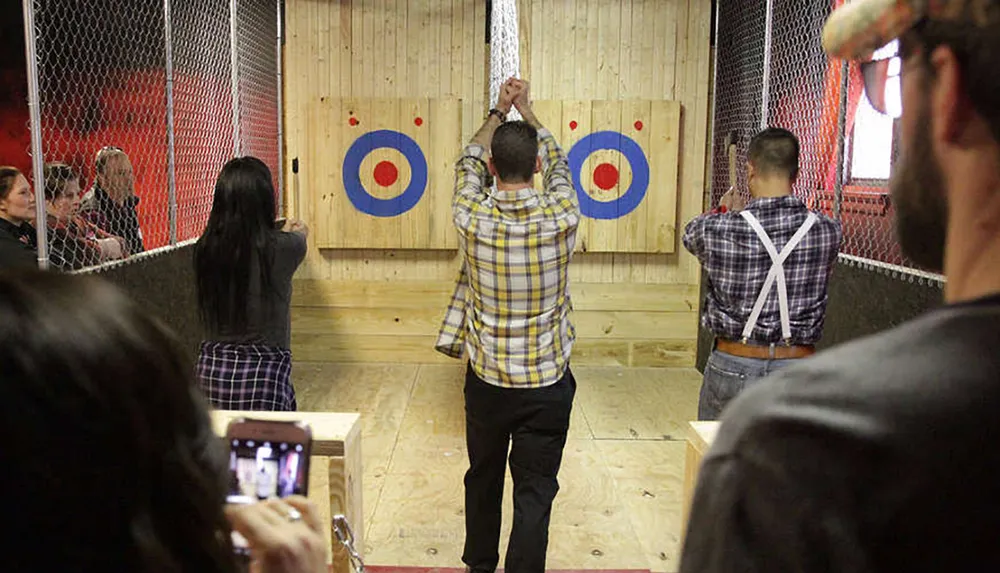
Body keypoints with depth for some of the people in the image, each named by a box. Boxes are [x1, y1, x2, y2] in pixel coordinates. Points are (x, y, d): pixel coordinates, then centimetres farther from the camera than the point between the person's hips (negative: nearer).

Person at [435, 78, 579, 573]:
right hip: (547, 383, -2)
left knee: (483, 478, 22)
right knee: (534, 493, 6)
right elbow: (558, 164, 8)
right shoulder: (562, 217, -14)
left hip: (486, 380, 2)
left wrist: (499, 110, 20)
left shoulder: (472, 218, -13)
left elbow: (468, 164, 10)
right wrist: (525, 108, 19)